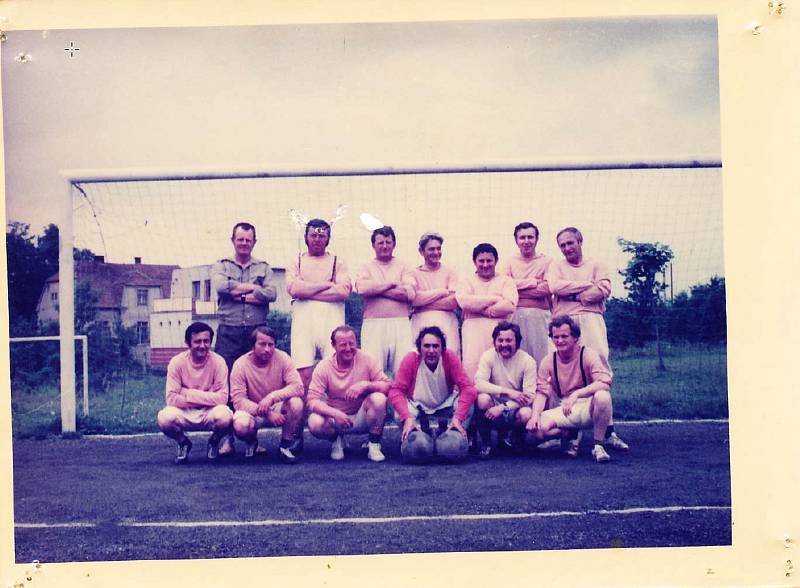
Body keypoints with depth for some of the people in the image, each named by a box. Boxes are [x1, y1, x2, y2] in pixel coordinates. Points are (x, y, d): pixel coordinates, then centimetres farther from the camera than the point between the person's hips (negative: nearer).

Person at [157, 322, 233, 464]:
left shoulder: (218, 362, -12)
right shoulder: (177, 362, -11)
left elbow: (222, 398, -19)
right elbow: (172, 399, -17)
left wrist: (188, 394, -21)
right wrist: (207, 399, -19)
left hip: (209, 414, 0)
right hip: (185, 415, 1)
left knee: (225, 416, -34)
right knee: (164, 417, -31)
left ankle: (214, 442, 4)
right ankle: (183, 443, 4)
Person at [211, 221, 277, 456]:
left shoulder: (263, 267, 16)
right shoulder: (221, 266, 13)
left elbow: (272, 294, -2)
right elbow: (220, 286, -10)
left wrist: (239, 293, -5)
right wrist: (253, 288, -4)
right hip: (229, 332, -1)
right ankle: (226, 438, -3)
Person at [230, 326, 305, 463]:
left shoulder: (282, 358, -12)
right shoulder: (241, 364, -15)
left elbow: (298, 387, -21)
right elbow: (238, 400, -19)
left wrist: (271, 397, -35)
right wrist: (268, 414, -29)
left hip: (278, 409, 1)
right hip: (253, 411, -1)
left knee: (296, 402, -30)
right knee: (240, 425, -34)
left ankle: (285, 446, -8)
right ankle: (252, 443, 5)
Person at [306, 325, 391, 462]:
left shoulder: (366, 359, -9)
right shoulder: (324, 367, -10)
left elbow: (387, 385, -12)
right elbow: (312, 400, -16)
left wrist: (366, 385, -31)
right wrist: (335, 414, -32)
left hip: (362, 418, 0)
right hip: (335, 417, 0)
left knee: (379, 398, -30)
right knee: (315, 423, -31)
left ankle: (374, 445, -9)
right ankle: (336, 441, 6)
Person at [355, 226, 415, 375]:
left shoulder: (403, 266, 15)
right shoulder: (366, 267, 16)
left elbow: (410, 293, -2)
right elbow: (362, 288, -7)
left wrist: (377, 289, -3)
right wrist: (392, 283, -2)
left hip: (400, 324, 0)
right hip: (373, 324, 0)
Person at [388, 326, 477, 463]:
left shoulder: (450, 357, -21)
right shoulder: (411, 360, -23)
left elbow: (468, 388, -25)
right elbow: (396, 391, -26)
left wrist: (457, 417, -36)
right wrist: (408, 417, -40)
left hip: (444, 406, 1)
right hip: (418, 406, 0)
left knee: (468, 405, -28)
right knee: (399, 414, -32)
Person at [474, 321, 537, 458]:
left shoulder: (528, 361, -10)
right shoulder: (488, 356, -8)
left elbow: (530, 396, -15)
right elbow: (479, 383, -22)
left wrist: (503, 407, -27)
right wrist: (508, 391, -33)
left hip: (515, 407, -1)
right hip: (494, 404, 1)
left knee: (526, 414, -34)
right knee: (483, 398, -32)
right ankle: (487, 444, -11)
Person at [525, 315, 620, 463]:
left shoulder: (588, 354, -9)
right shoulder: (547, 362, 2)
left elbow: (605, 383, -22)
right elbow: (542, 392, 1)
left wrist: (576, 394, -33)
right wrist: (535, 415, -17)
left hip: (589, 408, -3)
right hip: (565, 411, 3)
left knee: (602, 396, -38)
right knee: (536, 428, -25)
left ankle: (599, 445, -16)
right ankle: (573, 435, 6)